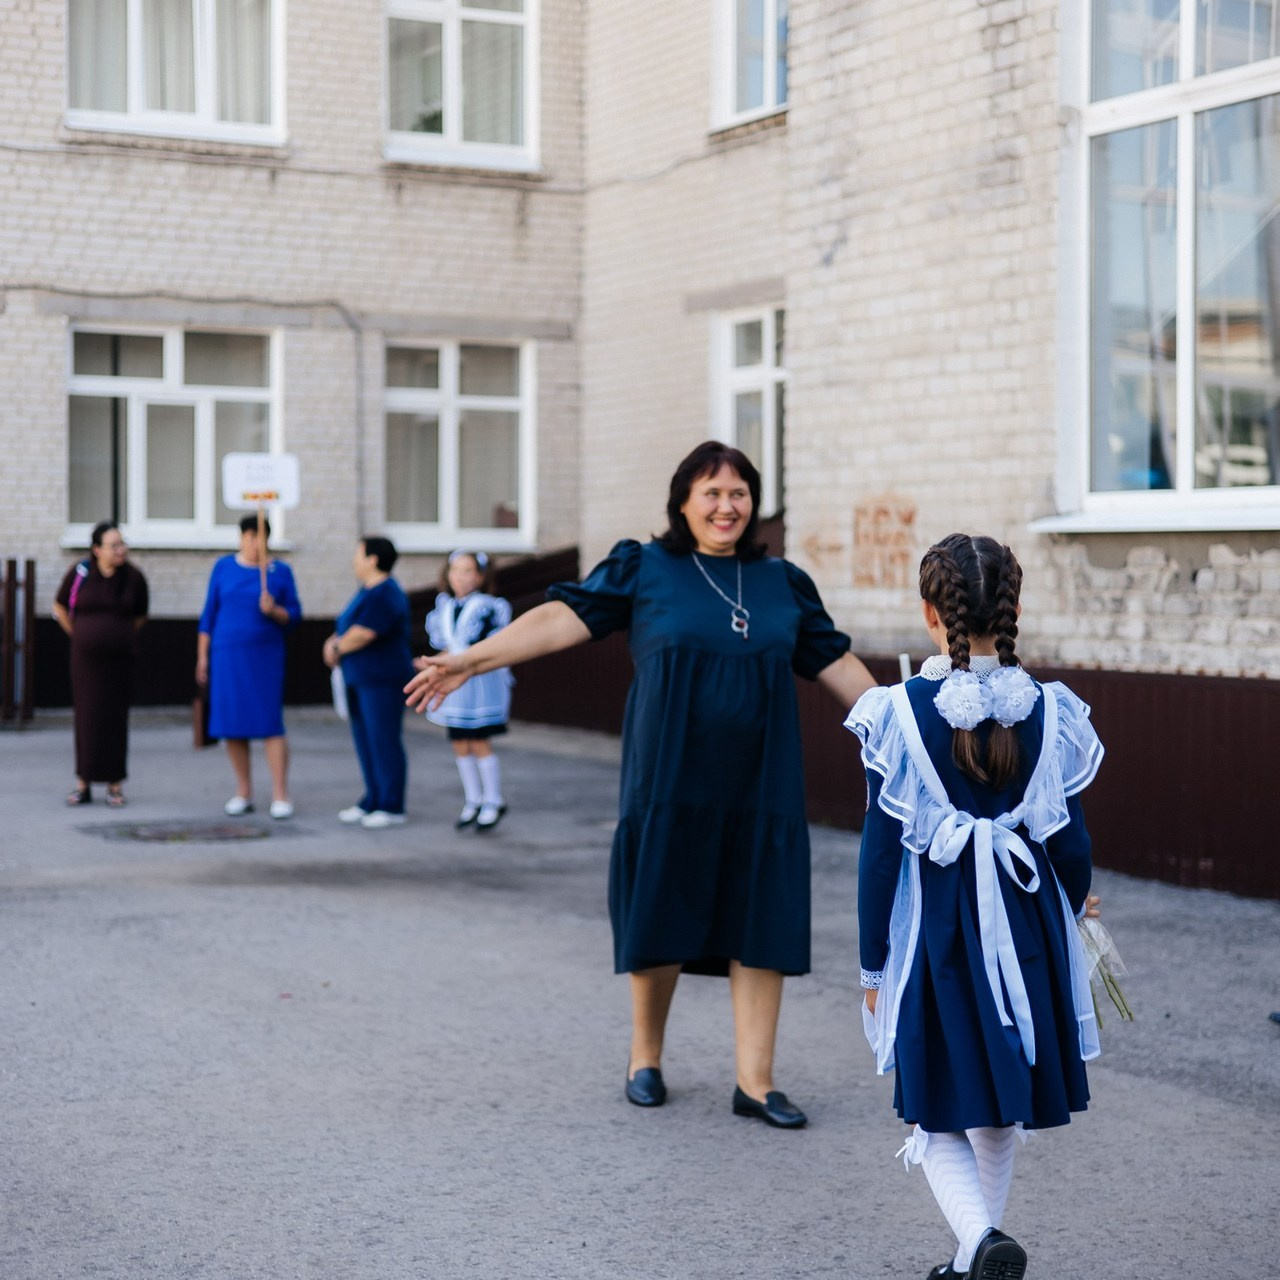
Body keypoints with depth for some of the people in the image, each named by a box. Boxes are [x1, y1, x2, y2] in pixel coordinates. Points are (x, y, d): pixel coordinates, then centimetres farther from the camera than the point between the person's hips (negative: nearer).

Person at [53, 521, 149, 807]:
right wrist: (80, 637, 10)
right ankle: (83, 784, 9)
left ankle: (115, 785, 9)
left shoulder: (133, 577, -2)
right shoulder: (79, 574, -4)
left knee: (115, 719, 2)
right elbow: (60, 608, 11)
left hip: (119, 659, 0)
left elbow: (140, 617, 13)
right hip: (85, 658, 0)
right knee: (86, 718, 2)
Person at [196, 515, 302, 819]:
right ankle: (244, 793, 13)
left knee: (270, 723, -7)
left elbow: (294, 615, 5)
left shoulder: (280, 571, 4)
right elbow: (209, 612, 9)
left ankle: (280, 795, -5)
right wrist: (202, 656, 5)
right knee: (232, 724, 2)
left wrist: (274, 611, -16)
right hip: (228, 655, 2)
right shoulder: (224, 567, 7)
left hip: (266, 656, -1)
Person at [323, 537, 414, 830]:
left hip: (382, 679, -10)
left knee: (384, 741, -6)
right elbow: (346, 628, 18)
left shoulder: (384, 595, -17)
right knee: (365, 740, 13)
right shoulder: (368, 591, 15)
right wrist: (335, 643, -3)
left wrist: (337, 646, -6)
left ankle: (392, 807, -1)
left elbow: (362, 634, -23)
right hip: (361, 679, 10)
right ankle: (373, 801, 20)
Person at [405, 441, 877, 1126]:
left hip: (758, 788, 2)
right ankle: (645, 1058, 25)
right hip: (669, 782, -2)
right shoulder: (644, 568, 2)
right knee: (660, 922, 4)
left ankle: (755, 1082, 8)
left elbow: (837, 664, 15)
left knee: (761, 927, 1)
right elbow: (564, 615, -7)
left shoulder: (783, 583, 10)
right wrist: (470, 660, -16)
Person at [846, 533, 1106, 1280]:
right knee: (1001, 1117, 19)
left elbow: (881, 852, -9)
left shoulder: (900, 714, -12)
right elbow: (1070, 840, 1)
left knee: (939, 1120, 8)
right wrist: (1071, 909, 23)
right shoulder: (1050, 714, -6)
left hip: (936, 934, -3)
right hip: (1026, 931, 3)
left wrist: (874, 964, 2)